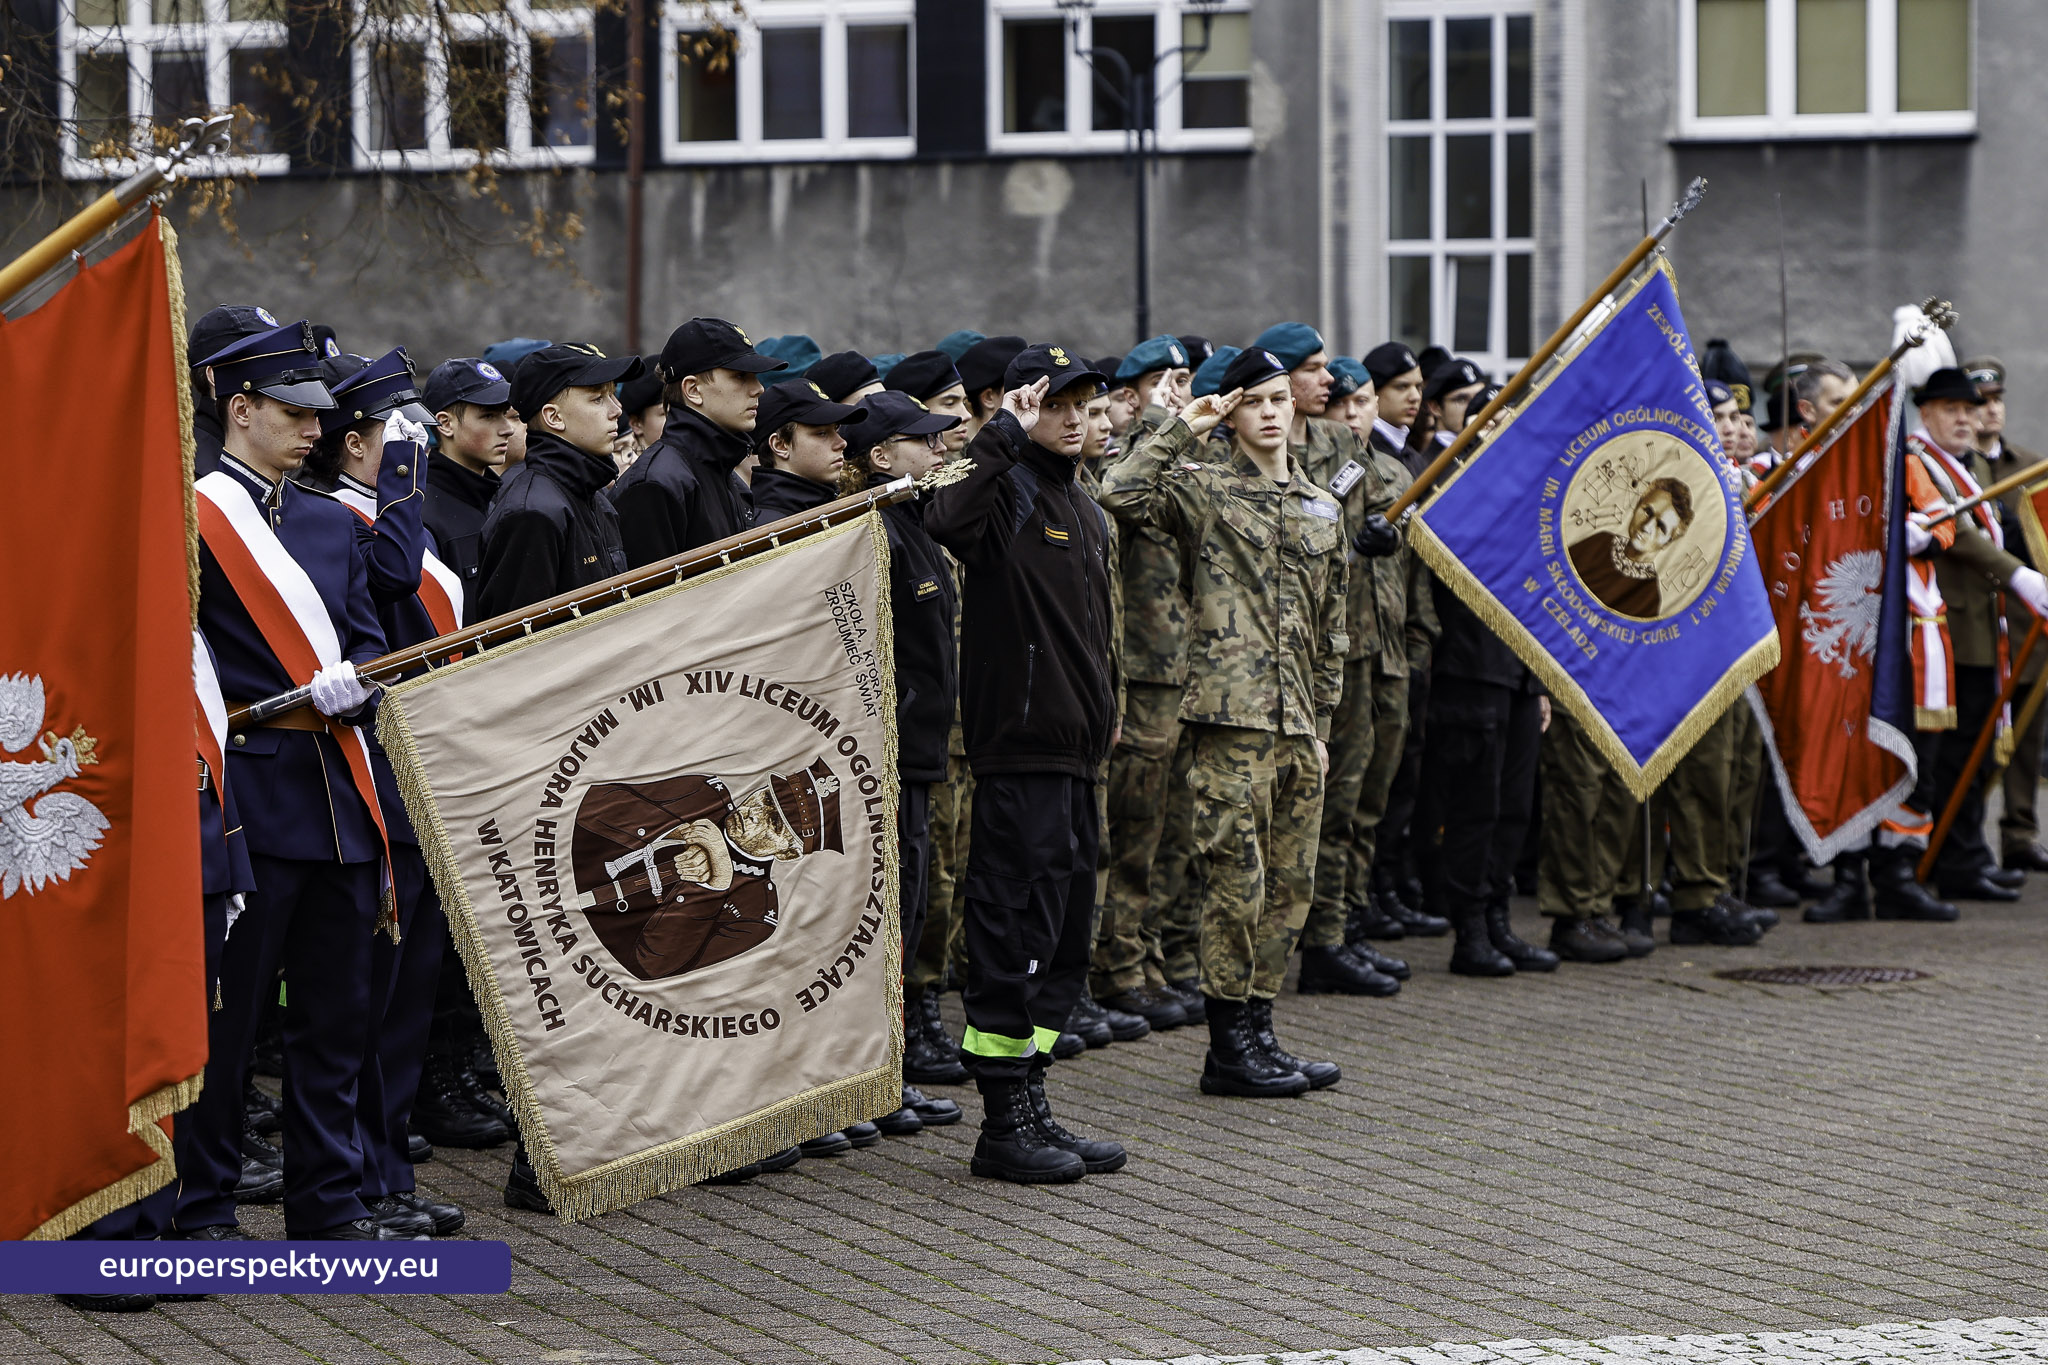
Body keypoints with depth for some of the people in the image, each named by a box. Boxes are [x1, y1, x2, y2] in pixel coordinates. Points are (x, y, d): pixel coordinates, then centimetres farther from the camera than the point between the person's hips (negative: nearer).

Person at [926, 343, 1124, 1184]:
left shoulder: (1085, 512, 19)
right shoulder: (1006, 493, -8)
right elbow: (949, 520, -32)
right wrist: (1007, 433, -24)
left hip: (1076, 753, 9)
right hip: (1019, 749, -9)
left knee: (1063, 940, 12)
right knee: (1015, 931, -6)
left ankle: (1031, 1109, 20)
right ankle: (1003, 1126, 0)